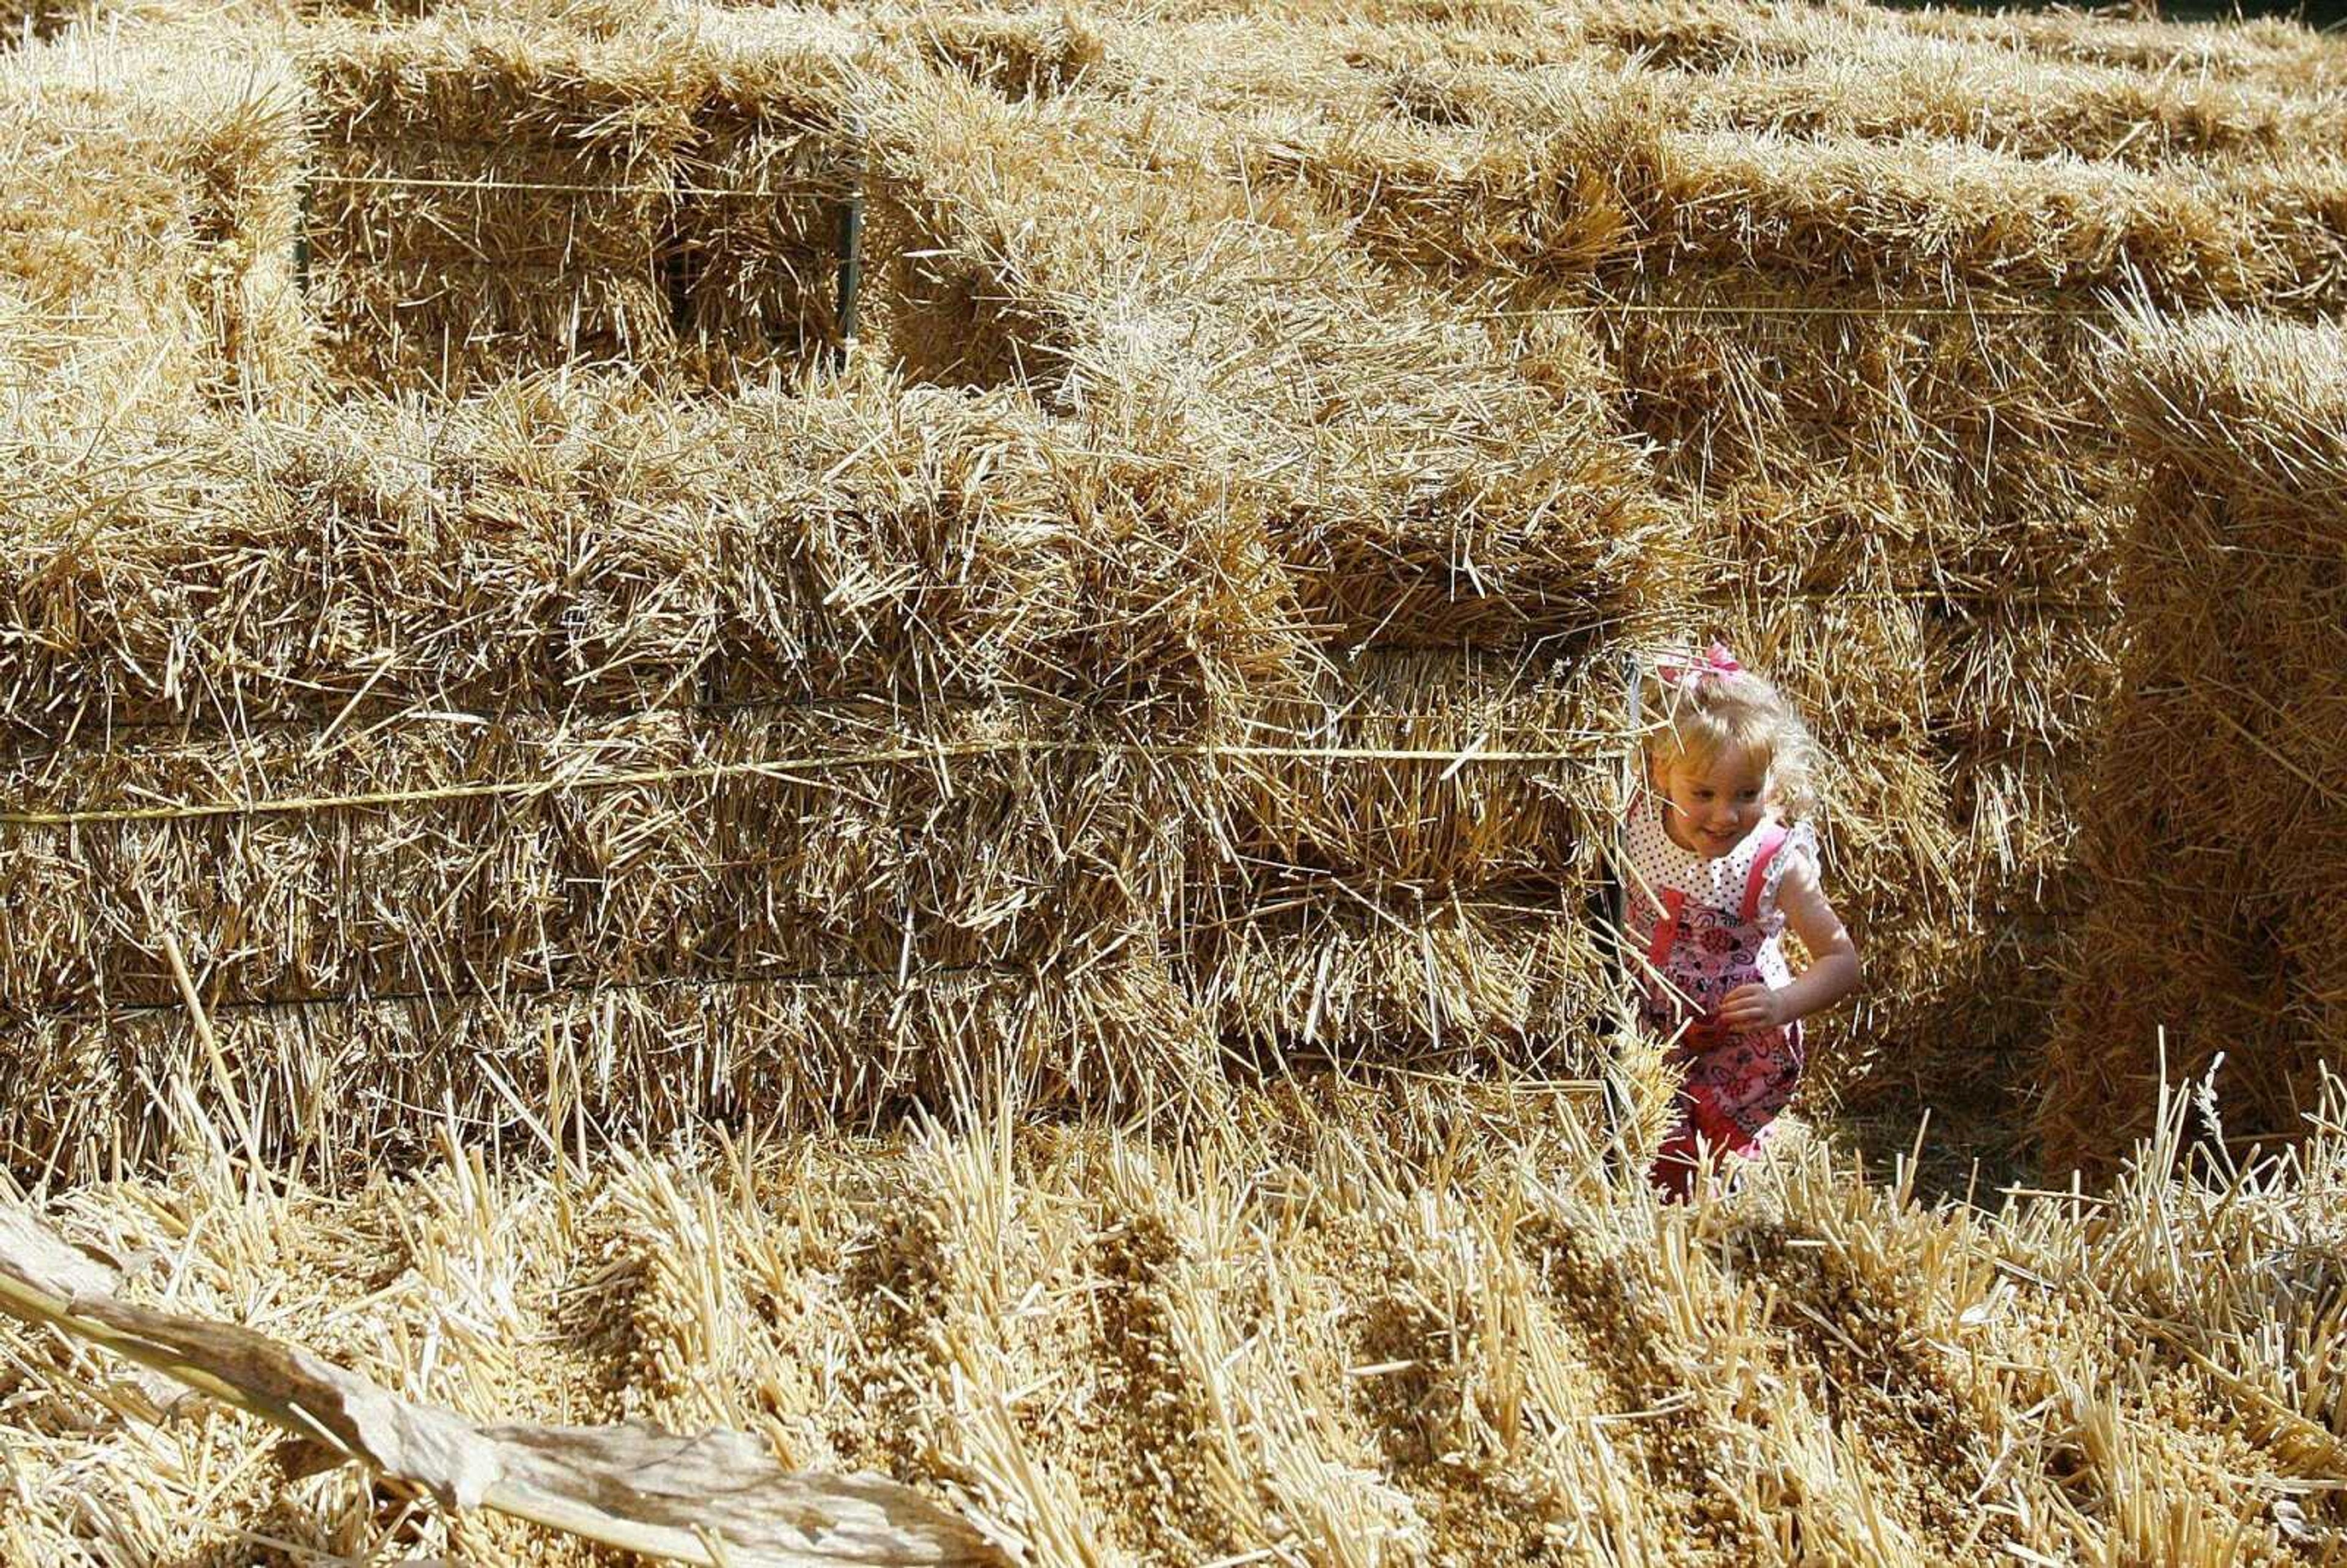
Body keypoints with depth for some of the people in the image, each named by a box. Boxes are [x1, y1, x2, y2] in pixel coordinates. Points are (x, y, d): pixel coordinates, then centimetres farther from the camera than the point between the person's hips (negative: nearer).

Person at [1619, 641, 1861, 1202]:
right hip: (1651, 1034, 3)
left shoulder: (1776, 865, -28)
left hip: (1739, 1052, -3)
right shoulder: (1641, 819, -18)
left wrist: (1784, 1004, -39)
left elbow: (1842, 961, -23)